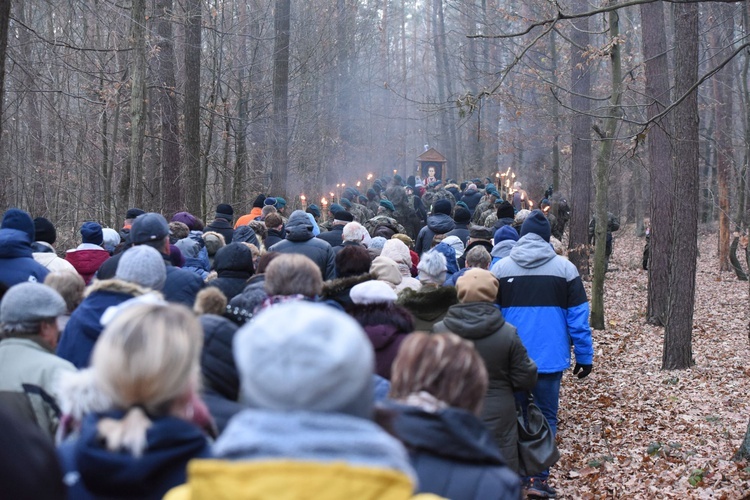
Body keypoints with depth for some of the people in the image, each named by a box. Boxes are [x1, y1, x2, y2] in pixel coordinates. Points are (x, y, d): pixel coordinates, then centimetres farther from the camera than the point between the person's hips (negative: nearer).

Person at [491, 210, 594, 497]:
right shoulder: (564, 268, -3)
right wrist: (584, 356, 4)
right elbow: (577, 318, -3)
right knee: (546, 417, 8)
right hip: (549, 357, -1)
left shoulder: (500, 267, 1)